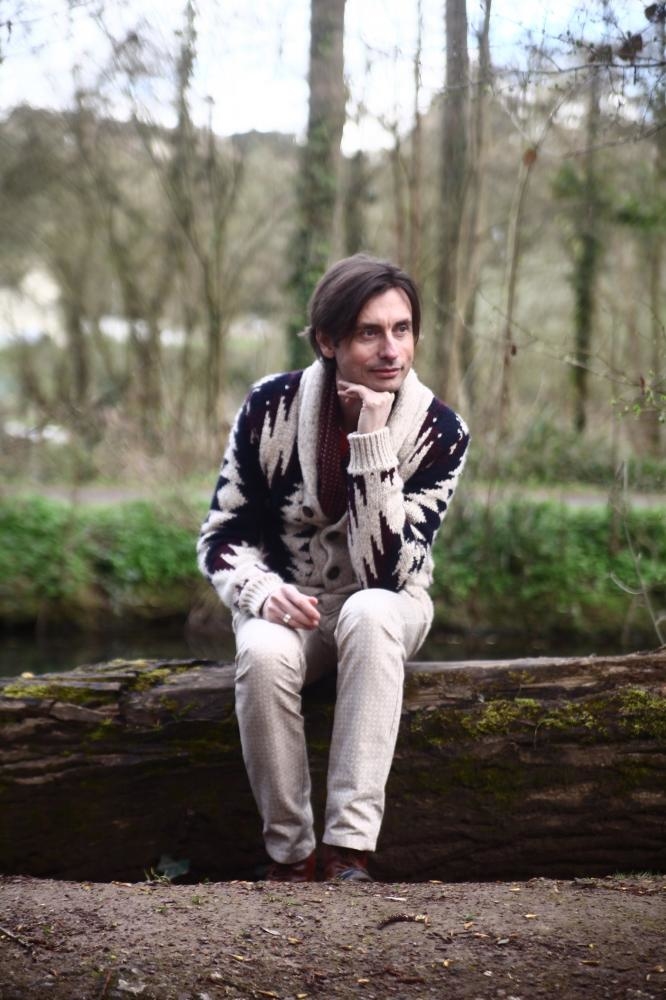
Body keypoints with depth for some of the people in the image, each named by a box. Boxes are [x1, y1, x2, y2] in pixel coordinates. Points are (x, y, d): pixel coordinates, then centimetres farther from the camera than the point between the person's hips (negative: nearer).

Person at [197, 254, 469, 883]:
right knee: (264, 653, -35)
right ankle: (290, 856, -20)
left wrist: (371, 443, -30)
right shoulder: (273, 406, -12)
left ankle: (350, 852, -36)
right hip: (286, 604, 1)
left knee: (368, 614, -37)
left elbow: (389, 571, -23)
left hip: (384, 609, 0)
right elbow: (222, 536, -6)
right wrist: (263, 592, -29)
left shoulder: (438, 431, -15)